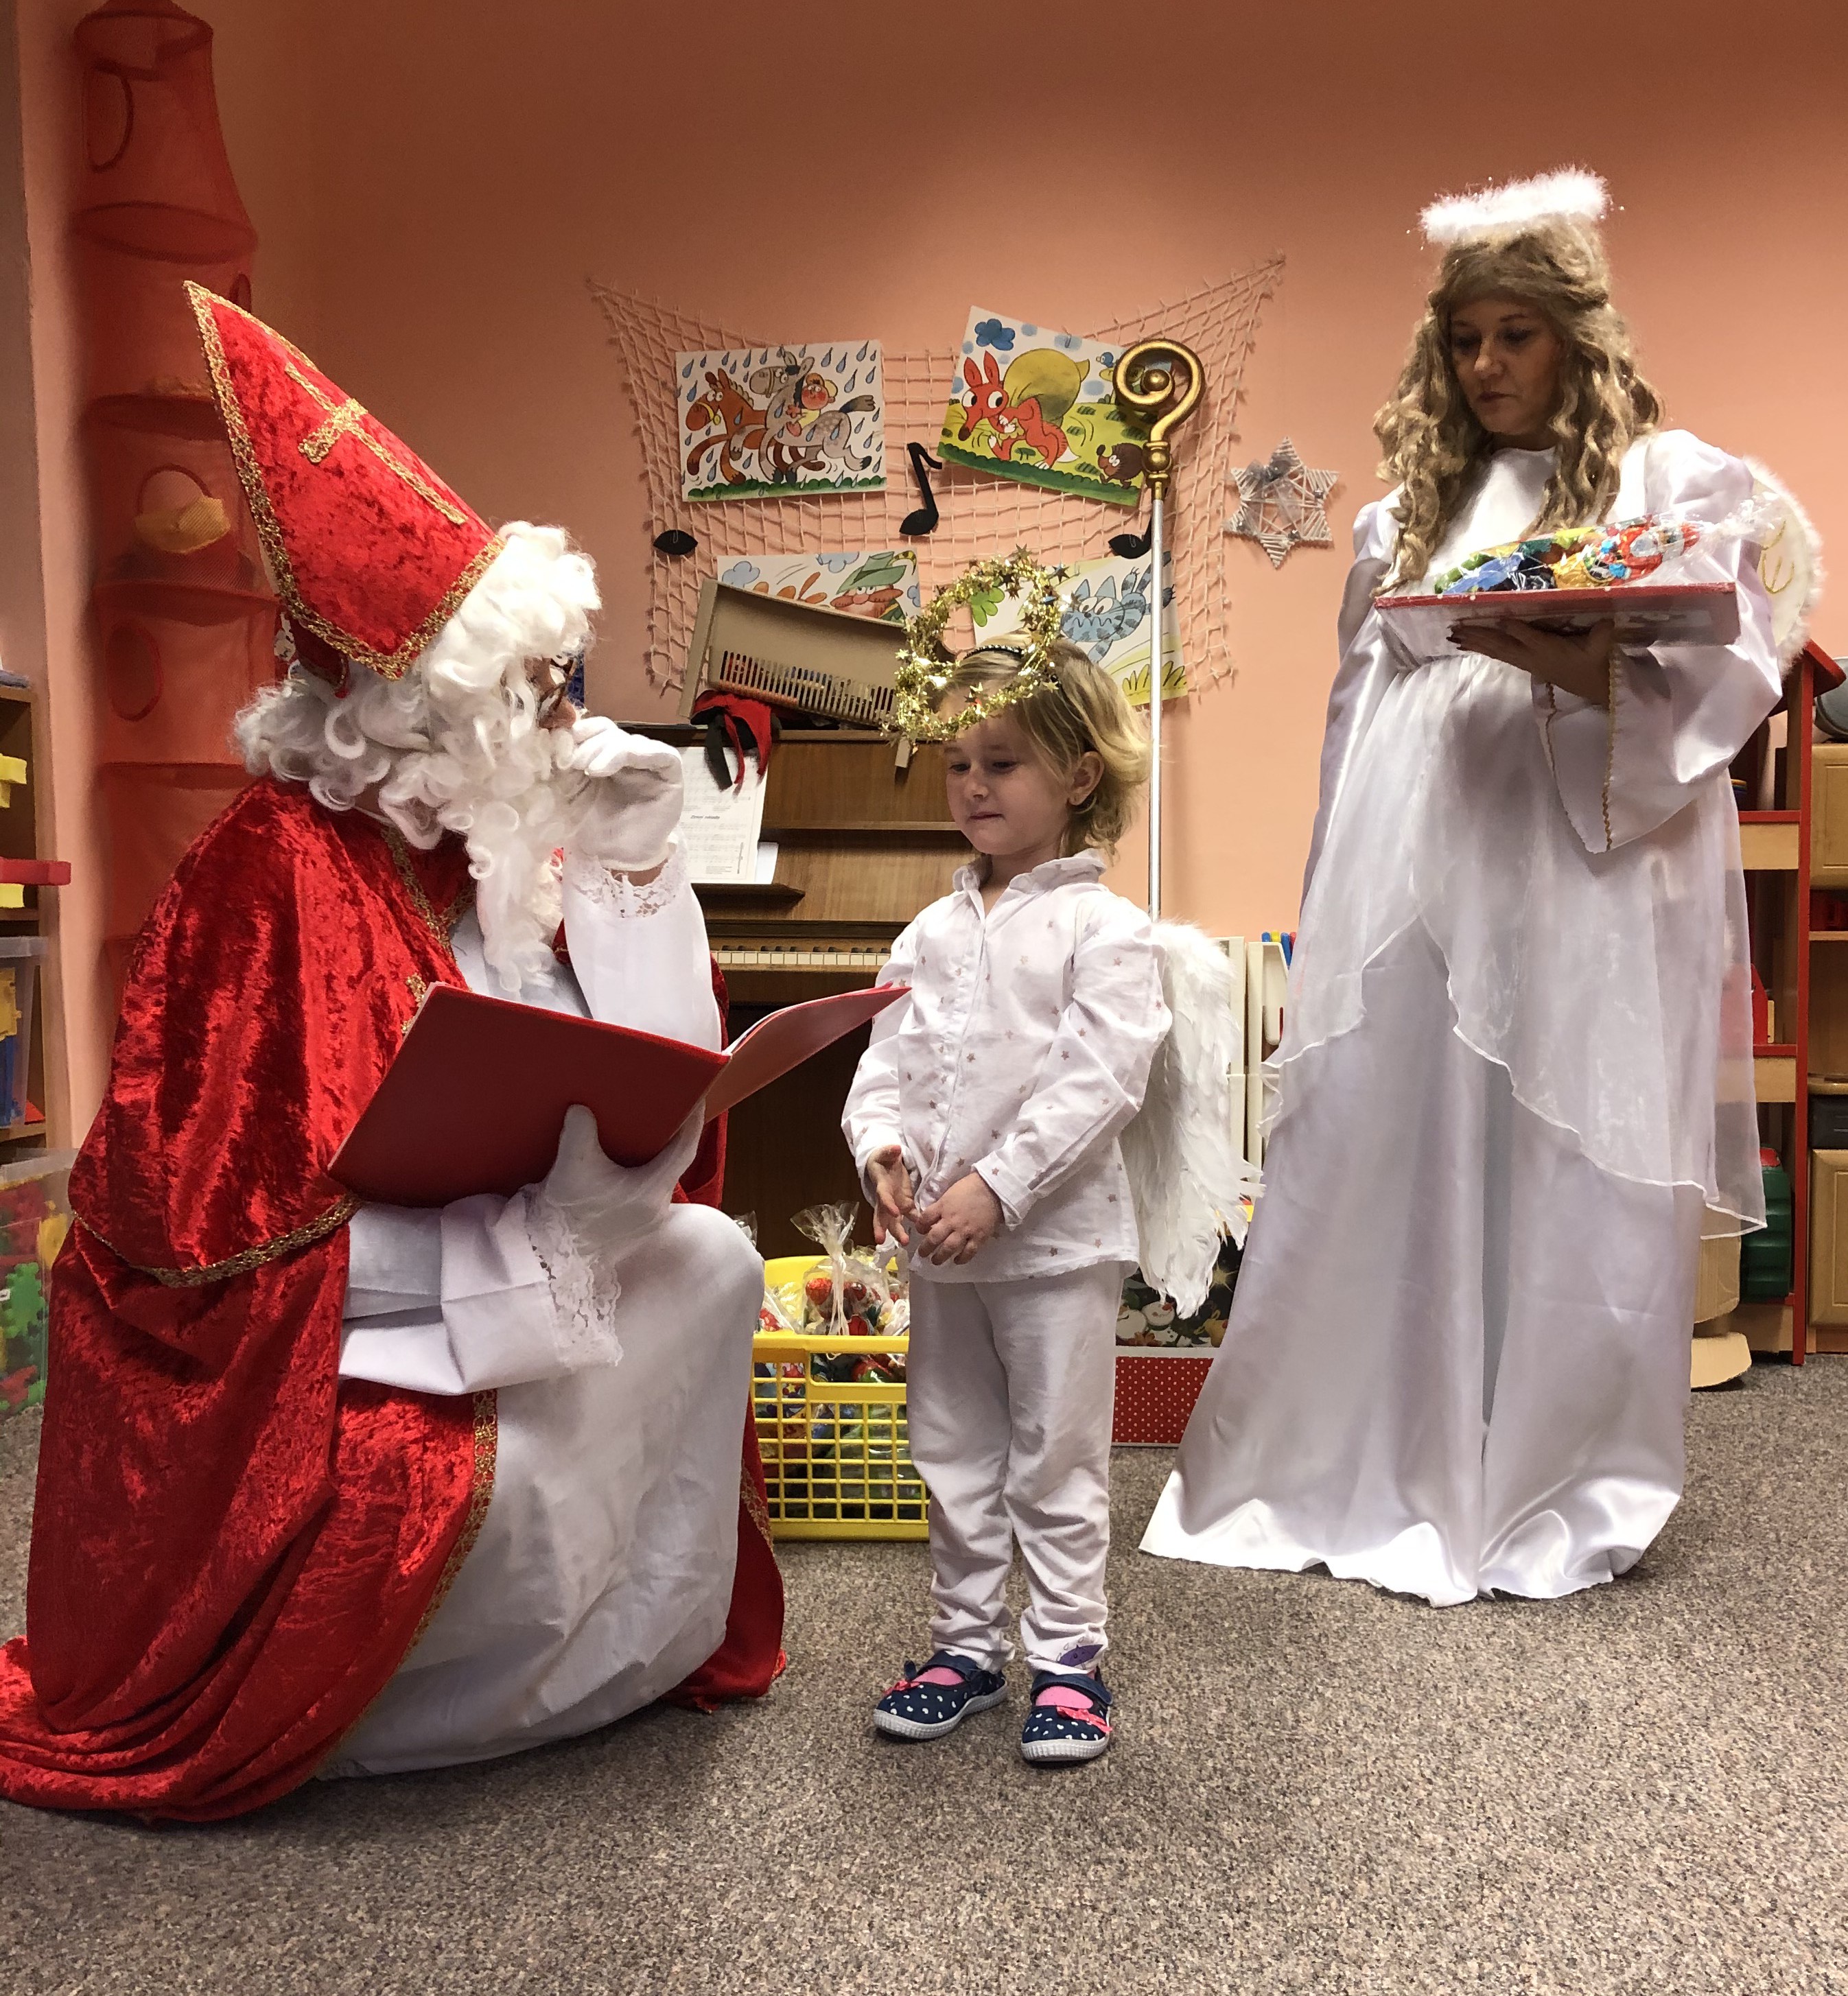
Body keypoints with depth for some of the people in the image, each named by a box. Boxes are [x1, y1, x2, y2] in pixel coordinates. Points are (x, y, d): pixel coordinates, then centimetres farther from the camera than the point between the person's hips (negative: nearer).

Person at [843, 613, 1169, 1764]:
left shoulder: (1104, 930, -9)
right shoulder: (933, 933, 9)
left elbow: (1099, 1082, -18)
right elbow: (889, 1058, 7)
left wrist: (998, 1187, -23)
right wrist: (883, 1145, -13)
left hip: (1055, 1239, -6)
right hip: (939, 1242, 6)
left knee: (1057, 1462, 7)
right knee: (954, 1456, 17)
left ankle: (1068, 1657, 23)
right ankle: (968, 1646, 32)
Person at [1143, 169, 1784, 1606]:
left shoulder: (1681, 484, 7)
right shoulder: (1409, 516, 19)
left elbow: (1731, 682, -4)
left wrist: (1576, 666, -22)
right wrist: (1332, 913, 11)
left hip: (1582, 898, -3)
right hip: (1409, 891, 4)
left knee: (1567, 1191, 0)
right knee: (1377, 1173, 4)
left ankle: (1563, 1491, 17)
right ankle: (1364, 1471, 18)